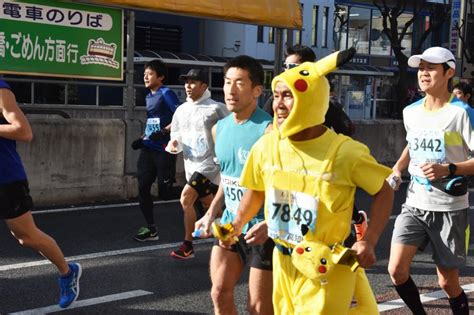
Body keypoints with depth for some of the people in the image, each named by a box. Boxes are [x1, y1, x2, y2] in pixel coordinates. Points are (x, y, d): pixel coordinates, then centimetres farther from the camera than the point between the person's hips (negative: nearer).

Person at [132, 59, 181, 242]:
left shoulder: (166, 93, -9)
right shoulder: (148, 97, 16)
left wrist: (164, 132, -23)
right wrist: (142, 139, 13)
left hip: (164, 149, -8)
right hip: (148, 149, 8)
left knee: (165, 192, -5)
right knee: (142, 188, 2)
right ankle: (151, 229, 13)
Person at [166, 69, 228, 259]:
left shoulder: (215, 108, -10)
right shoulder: (181, 110, 9)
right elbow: (177, 135, 15)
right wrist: (173, 143, -7)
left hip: (209, 163, -7)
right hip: (191, 164, 7)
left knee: (186, 199, -18)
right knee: (209, 206, 16)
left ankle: (188, 245, -8)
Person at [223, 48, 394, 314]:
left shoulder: (345, 151, -18)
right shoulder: (266, 146, -5)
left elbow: (384, 191, -6)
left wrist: (369, 241, -15)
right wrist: (238, 224, 5)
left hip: (327, 266, -5)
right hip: (284, 263, 5)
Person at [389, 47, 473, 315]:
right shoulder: (411, 112, 7)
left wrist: (448, 169, -25)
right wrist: (398, 167, 13)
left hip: (449, 208, -5)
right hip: (415, 204, 5)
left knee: (448, 282, 3)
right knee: (397, 269, -8)